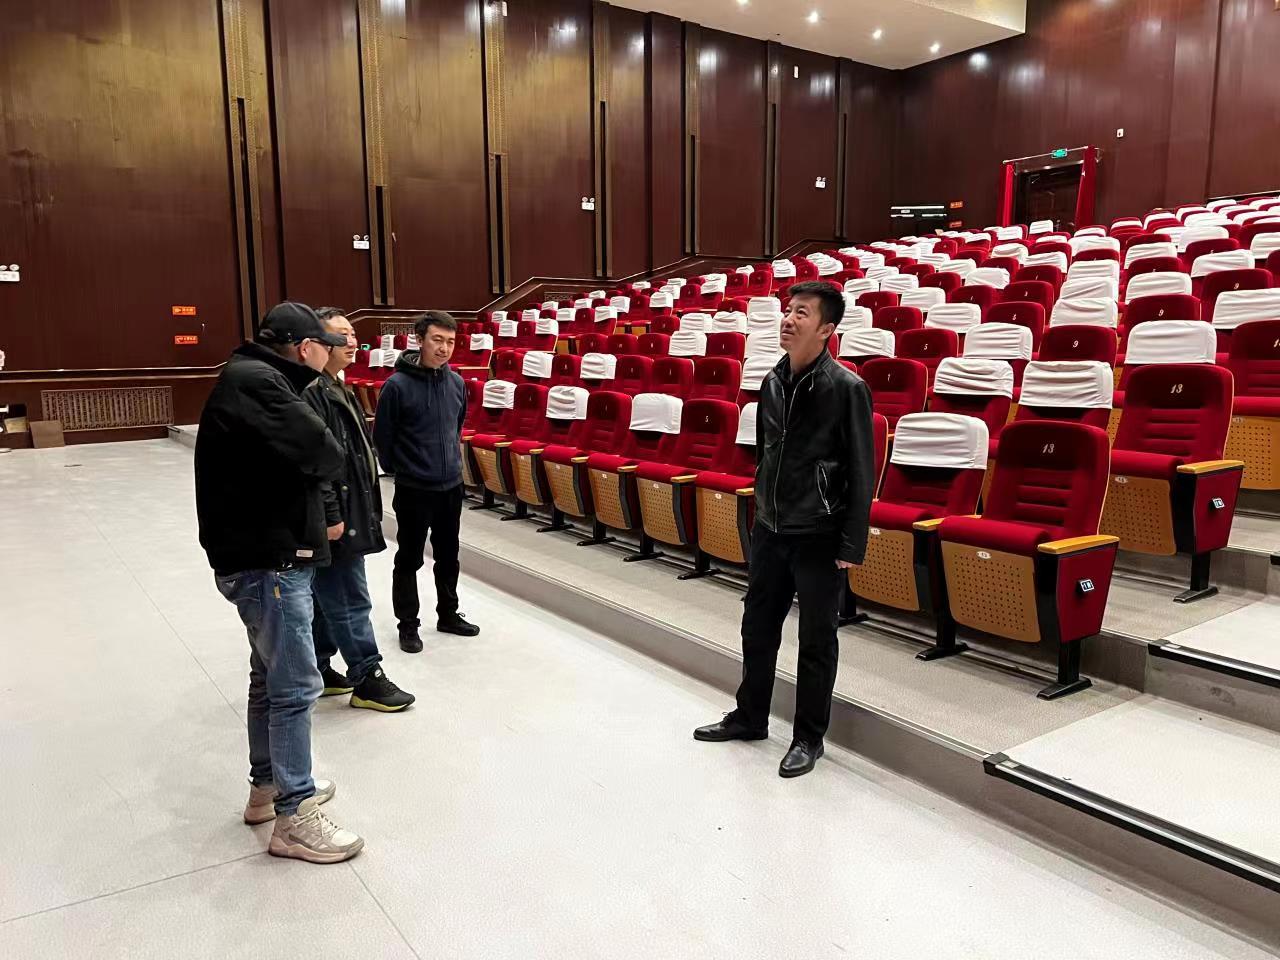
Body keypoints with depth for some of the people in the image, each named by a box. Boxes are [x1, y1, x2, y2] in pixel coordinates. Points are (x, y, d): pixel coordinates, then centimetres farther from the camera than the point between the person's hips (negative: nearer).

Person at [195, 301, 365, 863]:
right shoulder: (254, 382, -18)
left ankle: (267, 786, 35)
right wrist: (323, 461, -4)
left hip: (265, 553, 10)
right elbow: (324, 456, -24)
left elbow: (302, 460, 13)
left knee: (271, 677, 20)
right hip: (268, 560, -10)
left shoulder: (255, 379, 14)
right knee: (296, 686, -3)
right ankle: (295, 819, 7)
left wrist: (312, 521, -2)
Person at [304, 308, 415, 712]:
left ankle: (316, 670, 28)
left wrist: (364, 508, 22)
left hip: (344, 512, 10)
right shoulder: (311, 392, -17)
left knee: (326, 599, 17)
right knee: (351, 601, -1)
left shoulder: (338, 388, 16)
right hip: (334, 520, -10)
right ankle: (368, 679, 8)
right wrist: (330, 515, -22)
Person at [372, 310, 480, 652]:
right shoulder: (398, 385, -15)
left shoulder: (456, 383, 1)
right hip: (413, 490, -5)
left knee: (448, 556, 17)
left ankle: (448, 614, 32)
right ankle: (408, 625, 20)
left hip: (452, 487, 5)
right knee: (409, 560, 7)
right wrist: (398, 470, 1)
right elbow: (382, 435, -8)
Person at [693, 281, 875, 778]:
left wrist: (851, 546, -14)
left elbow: (861, 472, -13)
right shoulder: (773, 382, 4)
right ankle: (750, 717, 37)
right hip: (770, 530, 6)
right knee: (758, 628, 17)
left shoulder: (846, 388, -14)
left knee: (816, 641, 8)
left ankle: (809, 737, 25)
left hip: (819, 537, -6)